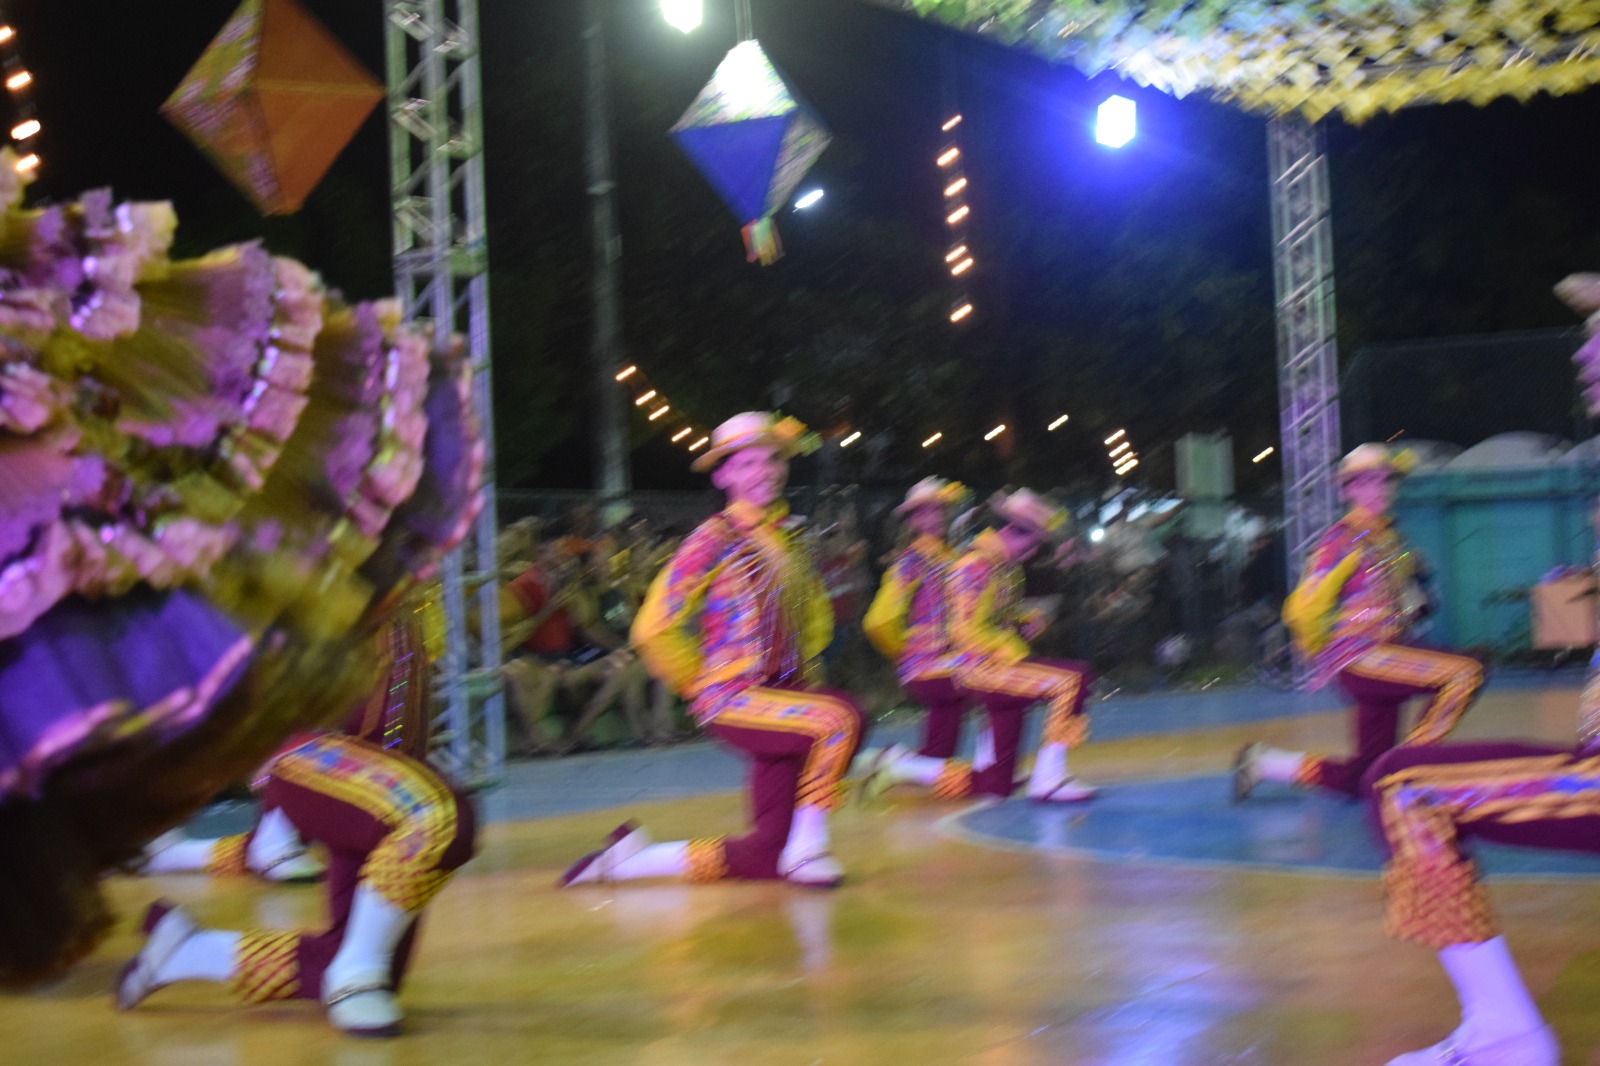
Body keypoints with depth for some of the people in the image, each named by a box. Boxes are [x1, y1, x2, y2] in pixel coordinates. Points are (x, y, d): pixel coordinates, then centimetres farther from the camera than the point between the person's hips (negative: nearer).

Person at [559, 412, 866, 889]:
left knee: (767, 856, -2)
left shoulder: (787, 536, 13)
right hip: (732, 701, -7)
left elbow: (814, 612, 30)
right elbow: (655, 629, -11)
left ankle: (630, 858, 13)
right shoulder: (715, 537, -8)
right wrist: (704, 684, -6)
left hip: (783, 696, 7)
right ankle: (806, 849, -18)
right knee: (838, 718, -33)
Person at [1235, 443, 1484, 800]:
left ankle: (1263, 763, 20)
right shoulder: (1341, 539, -10)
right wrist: (1320, 655, -3)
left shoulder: (1389, 536, 15)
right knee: (1464, 673, -23)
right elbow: (1303, 608, -13)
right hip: (1358, 660, -9)